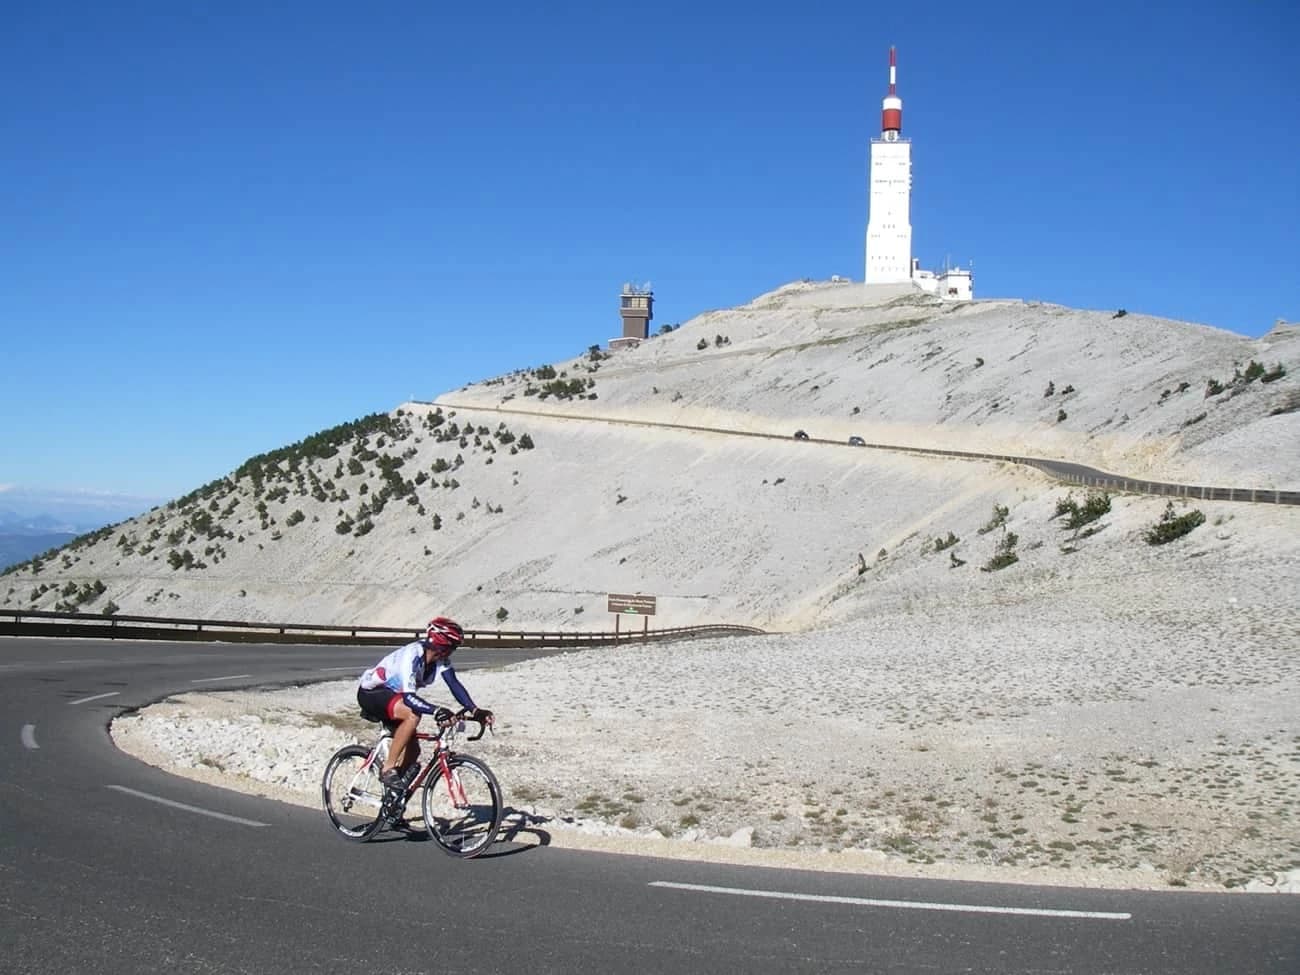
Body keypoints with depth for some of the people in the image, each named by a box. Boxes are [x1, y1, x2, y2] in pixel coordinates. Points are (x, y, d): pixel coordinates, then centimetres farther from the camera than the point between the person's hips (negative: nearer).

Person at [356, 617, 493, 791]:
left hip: (391, 694, 8)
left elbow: (455, 685, -18)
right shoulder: (411, 656, -33)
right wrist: (436, 711, -55)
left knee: (413, 750, 2)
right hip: (370, 693, -8)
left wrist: (475, 711, -32)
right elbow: (408, 696, -42)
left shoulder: (441, 657, -11)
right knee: (413, 715, -33)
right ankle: (387, 769, -21)